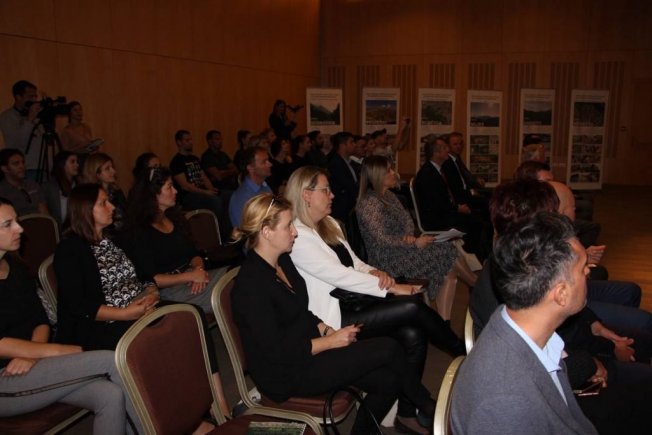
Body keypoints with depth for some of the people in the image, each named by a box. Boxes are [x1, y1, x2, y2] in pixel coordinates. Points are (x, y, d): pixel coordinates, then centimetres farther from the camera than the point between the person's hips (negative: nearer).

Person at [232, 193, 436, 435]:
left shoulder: (282, 261, 4)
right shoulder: (251, 284, -23)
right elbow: (275, 351, -23)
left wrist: (326, 329, -3)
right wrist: (331, 341, -16)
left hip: (306, 349, 8)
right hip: (287, 375, -8)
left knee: (387, 379, -8)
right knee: (388, 348, -11)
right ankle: (425, 405, 15)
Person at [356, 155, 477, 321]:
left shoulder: (388, 195, 12)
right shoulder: (369, 204, -17)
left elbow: (406, 218, 11)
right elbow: (382, 239, -21)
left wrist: (409, 235, -11)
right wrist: (414, 243, -22)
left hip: (400, 249, 9)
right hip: (388, 260, -9)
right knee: (448, 254, -9)